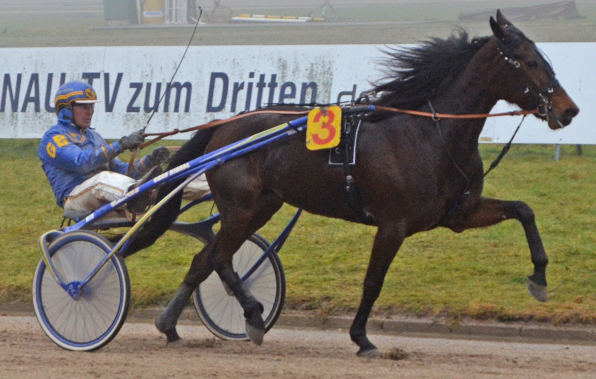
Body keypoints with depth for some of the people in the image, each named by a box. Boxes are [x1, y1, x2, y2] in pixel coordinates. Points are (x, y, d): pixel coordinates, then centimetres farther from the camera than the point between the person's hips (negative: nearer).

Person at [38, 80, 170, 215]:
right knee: (104, 178, -39)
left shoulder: (94, 137, 32)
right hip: (74, 197, -8)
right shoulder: (53, 137, 4)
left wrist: (149, 161, 5)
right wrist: (121, 145, -20)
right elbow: (82, 162, -16)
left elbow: (121, 169, 25)